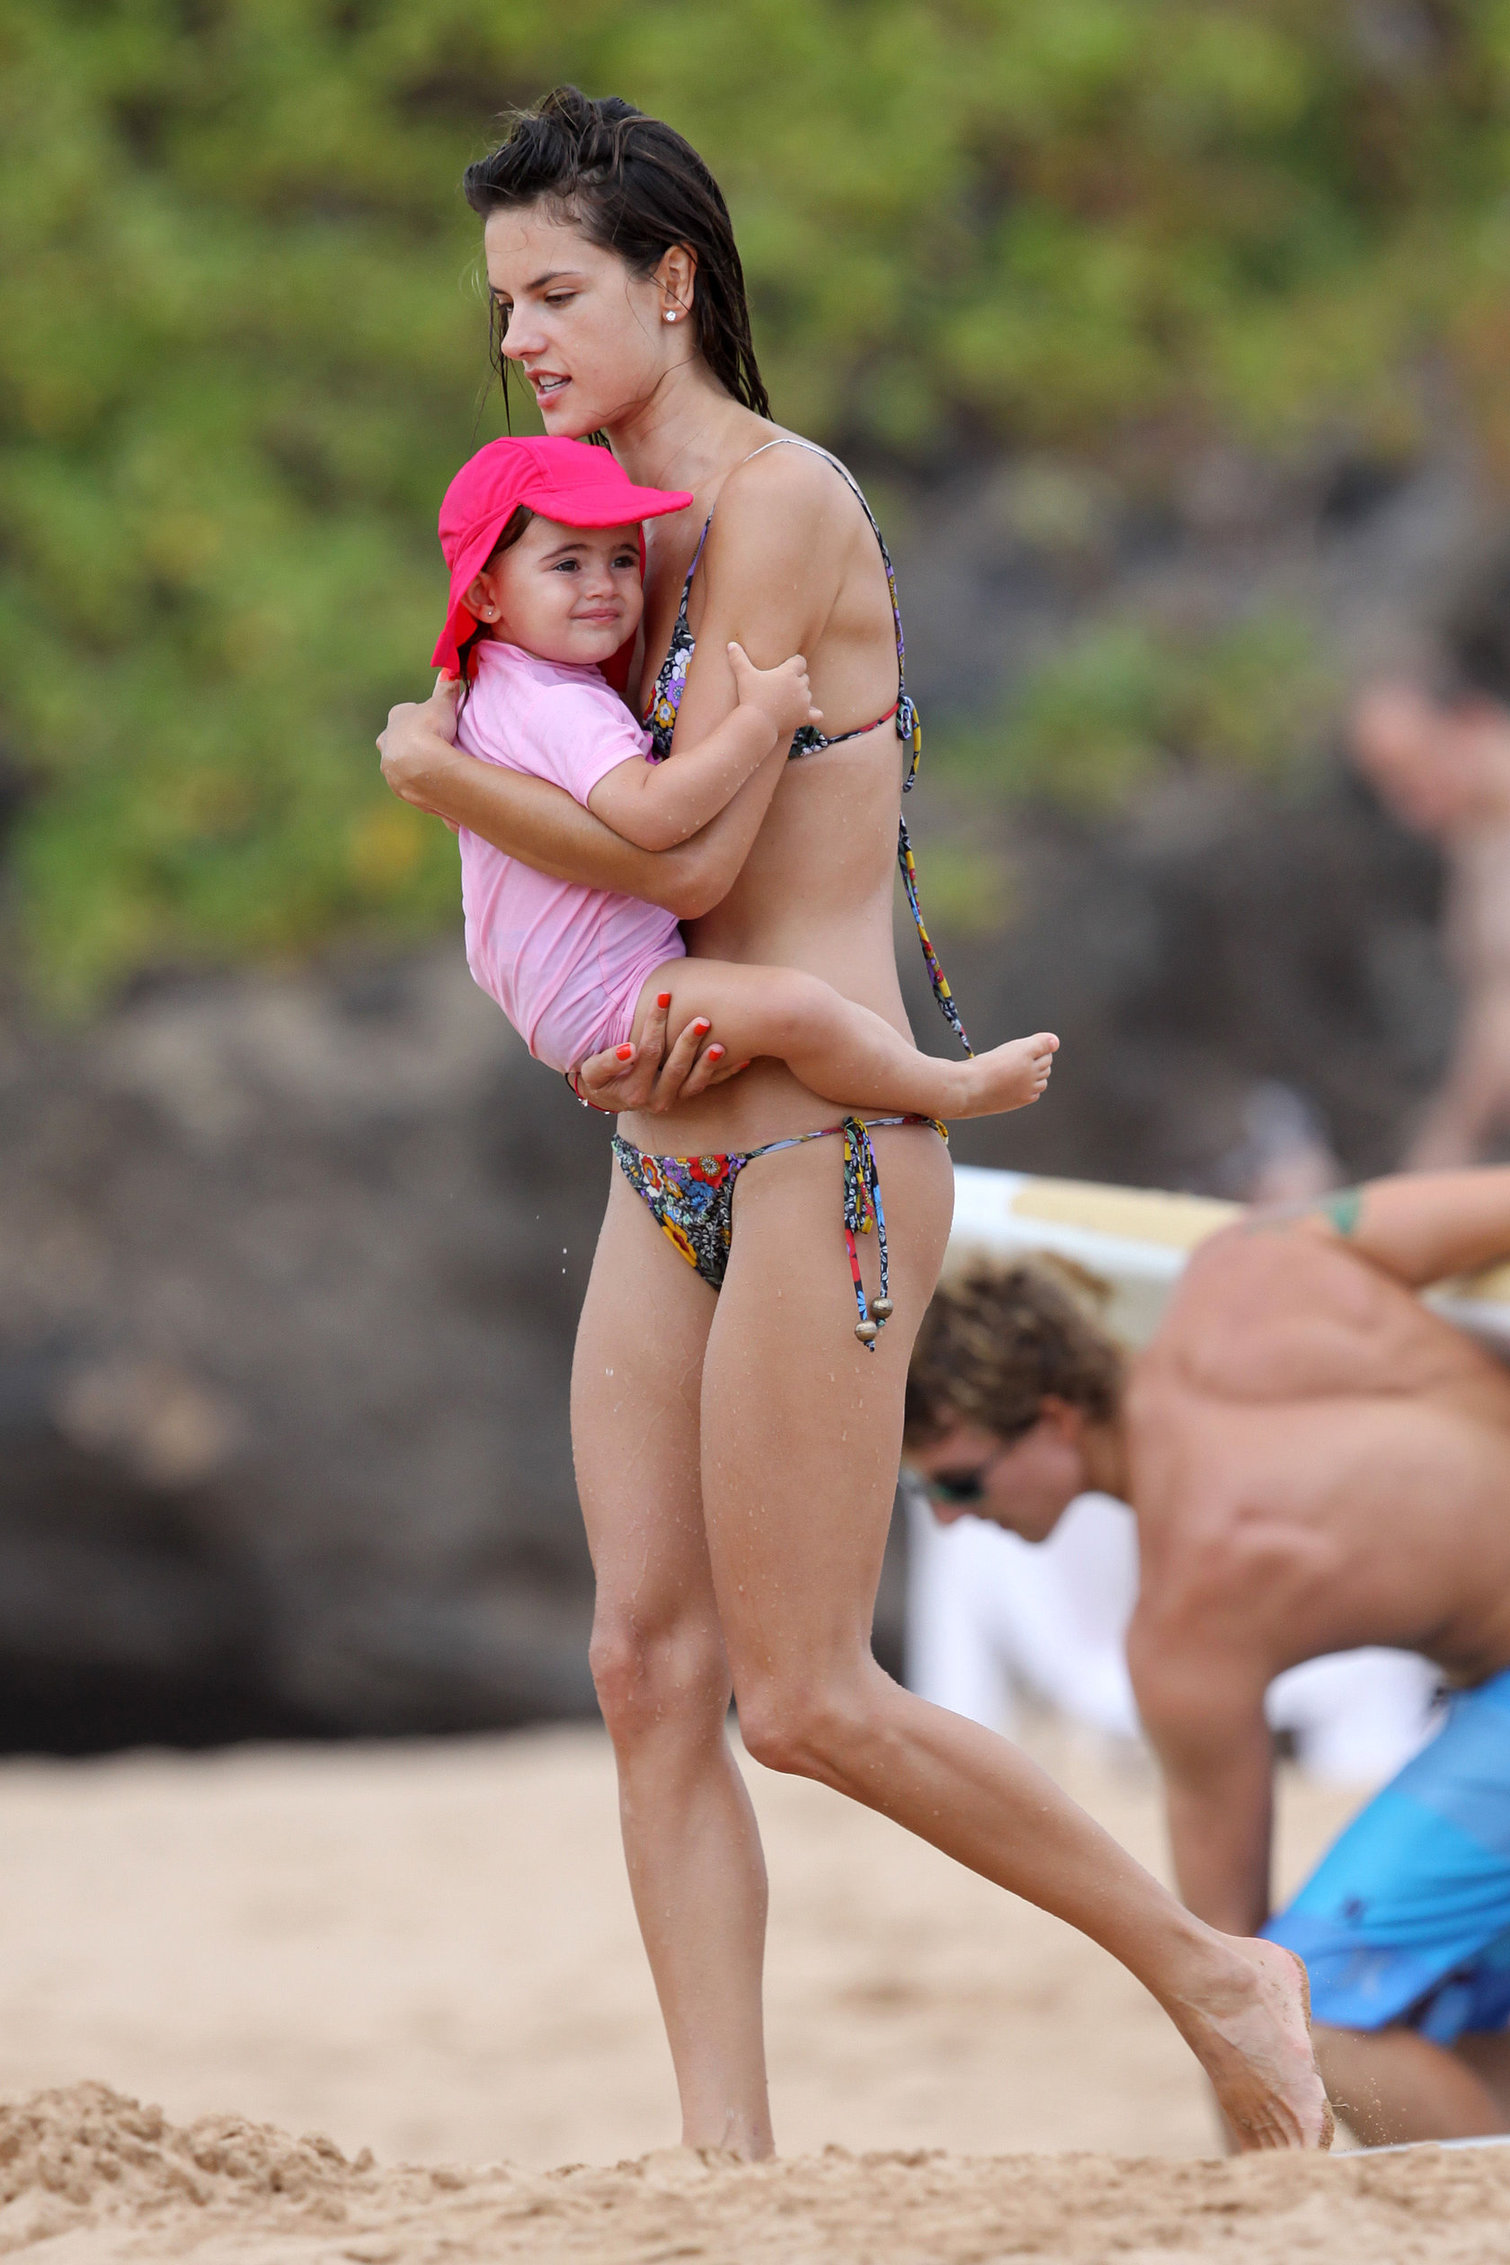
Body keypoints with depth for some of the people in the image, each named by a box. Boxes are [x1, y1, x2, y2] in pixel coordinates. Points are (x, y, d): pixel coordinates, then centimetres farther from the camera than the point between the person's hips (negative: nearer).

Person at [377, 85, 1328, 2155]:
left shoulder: (779, 505, -13)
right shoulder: (636, 525, 14)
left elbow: (695, 845, -17)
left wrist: (445, 778, -4)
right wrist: (629, 1012, -5)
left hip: (821, 1147, -9)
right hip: (676, 1156, 9)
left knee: (804, 1697, -6)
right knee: (649, 1667, 2)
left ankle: (1213, 1974, 9)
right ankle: (730, 2161, 4)